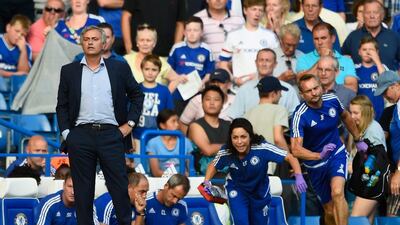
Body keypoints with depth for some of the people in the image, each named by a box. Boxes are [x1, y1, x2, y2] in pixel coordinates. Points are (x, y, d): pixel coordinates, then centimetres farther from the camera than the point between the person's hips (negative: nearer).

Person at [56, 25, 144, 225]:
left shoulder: (119, 68, 8)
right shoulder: (69, 71, 9)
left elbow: (137, 95, 14)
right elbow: (62, 105, 10)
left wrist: (130, 123, 5)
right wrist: (65, 133, 0)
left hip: (111, 134, -1)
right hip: (80, 136, 1)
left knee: (119, 187, -2)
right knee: (83, 191, 3)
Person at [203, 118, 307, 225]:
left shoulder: (262, 148, -34)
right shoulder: (225, 152, -26)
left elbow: (290, 158, -30)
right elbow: (213, 165, -3)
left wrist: (298, 177, -44)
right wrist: (206, 181, -17)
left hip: (260, 191, 1)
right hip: (236, 190, -1)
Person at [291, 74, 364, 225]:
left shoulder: (332, 100, -10)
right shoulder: (300, 116, -23)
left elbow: (345, 117, 14)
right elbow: (296, 149, -31)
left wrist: (358, 140, 23)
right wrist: (319, 155, -45)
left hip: (337, 154, 1)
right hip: (315, 164, -1)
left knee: (337, 192, -28)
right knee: (330, 210, 5)